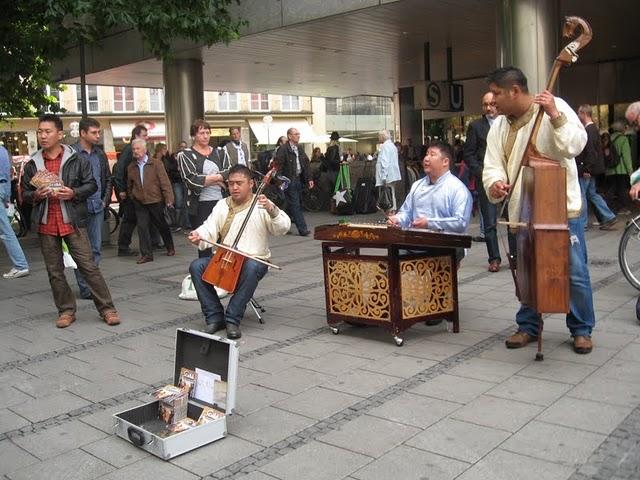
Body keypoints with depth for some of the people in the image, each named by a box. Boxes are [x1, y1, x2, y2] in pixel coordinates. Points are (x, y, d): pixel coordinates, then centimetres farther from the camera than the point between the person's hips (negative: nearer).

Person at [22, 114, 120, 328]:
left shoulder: (76, 160, -1)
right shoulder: (32, 164, 7)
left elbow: (91, 185, 2)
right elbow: (25, 194, 14)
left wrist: (73, 193, -15)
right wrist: (36, 195, -8)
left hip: (73, 222, -3)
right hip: (46, 225, 3)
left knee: (88, 266, -4)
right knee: (54, 271, 9)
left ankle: (107, 309, 3)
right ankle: (66, 310, 21)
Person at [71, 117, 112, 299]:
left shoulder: (100, 153, 12)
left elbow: (108, 179, 19)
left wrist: (105, 200, 10)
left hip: (98, 208, 6)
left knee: (96, 249, 9)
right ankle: (84, 287, 7)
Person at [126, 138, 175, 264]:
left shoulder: (156, 164, -6)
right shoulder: (131, 167, 4)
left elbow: (165, 182, -10)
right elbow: (129, 185, 14)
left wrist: (169, 199, -14)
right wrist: (132, 198, 9)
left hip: (156, 200, -2)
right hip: (139, 202, 2)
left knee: (162, 225, 13)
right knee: (142, 227, -6)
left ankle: (170, 248, 32)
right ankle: (146, 254, 1)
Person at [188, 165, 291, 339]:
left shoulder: (261, 205, -2)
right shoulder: (222, 205, 11)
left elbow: (283, 228, -15)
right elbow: (209, 230, 3)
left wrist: (272, 210, -33)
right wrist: (198, 236, -20)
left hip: (255, 260, -4)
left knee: (251, 268, -38)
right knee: (196, 266, -20)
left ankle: (232, 319, -26)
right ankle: (215, 317, -12)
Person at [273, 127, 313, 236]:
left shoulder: (300, 149, 15)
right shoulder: (283, 149, -10)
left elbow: (306, 164, 17)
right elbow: (278, 165, -18)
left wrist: (309, 178, 12)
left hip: (299, 179, 8)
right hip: (289, 180, -8)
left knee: (295, 204, 12)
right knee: (295, 204, -7)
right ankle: (302, 229, -8)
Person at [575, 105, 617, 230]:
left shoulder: (589, 131, -18)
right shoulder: (593, 128, 13)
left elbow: (590, 152, -23)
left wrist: (586, 169, -20)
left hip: (585, 170, -10)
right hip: (589, 169, 10)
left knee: (581, 195, -1)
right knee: (592, 194, 16)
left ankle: (582, 223, 6)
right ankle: (609, 217, 17)